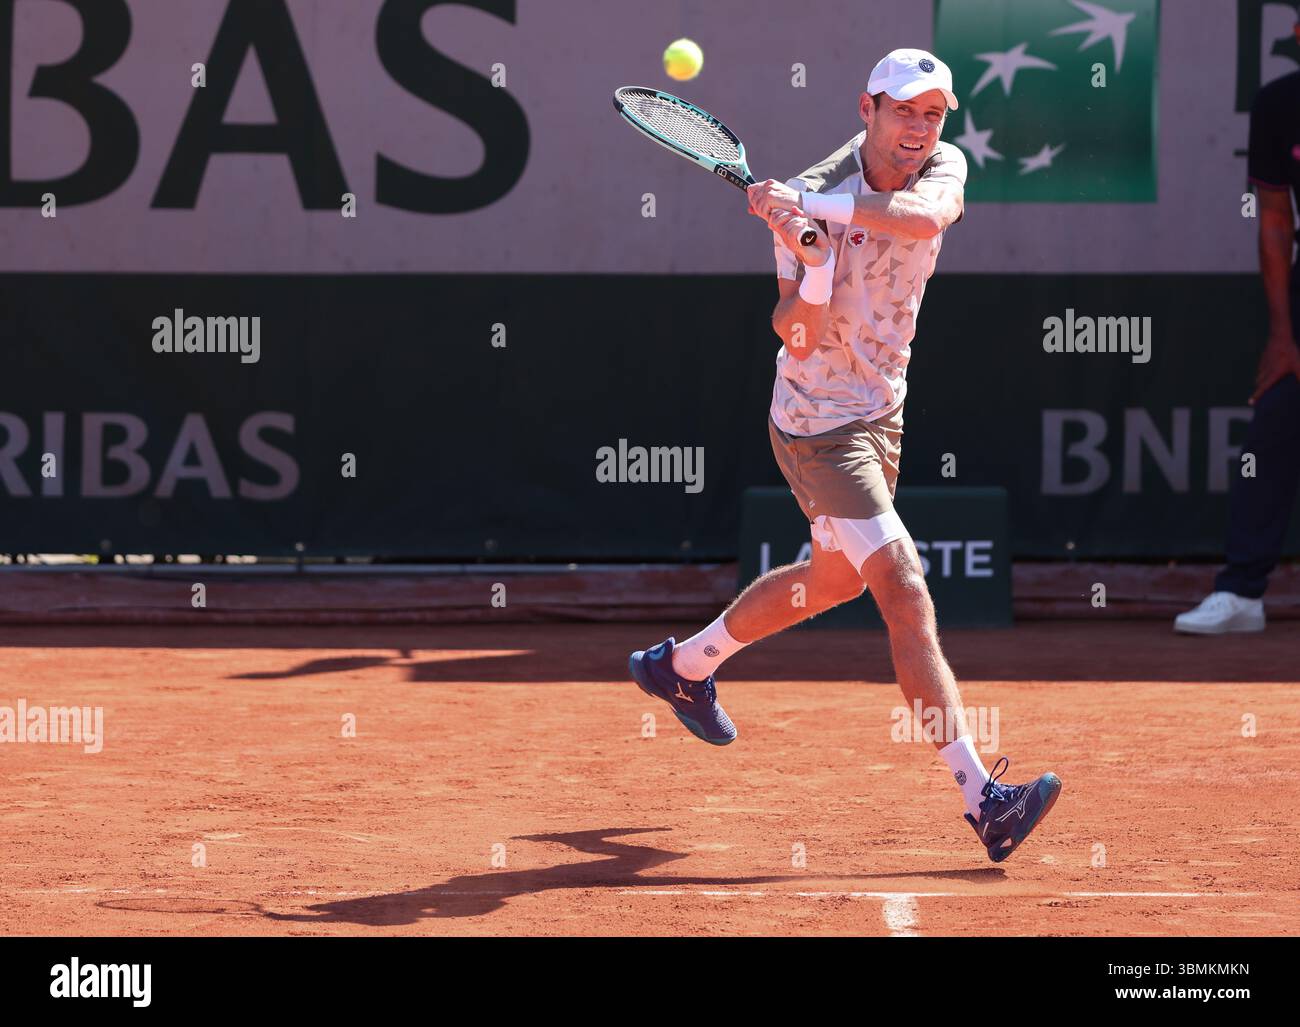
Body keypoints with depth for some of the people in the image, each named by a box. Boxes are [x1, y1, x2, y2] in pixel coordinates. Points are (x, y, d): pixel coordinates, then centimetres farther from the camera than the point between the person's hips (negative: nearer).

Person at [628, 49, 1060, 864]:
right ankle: (983, 799, -21)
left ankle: (685, 665, 47)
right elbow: (797, 339, -26)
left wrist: (814, 206, -39)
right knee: (906, 593, -16)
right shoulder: (811, 197, -21)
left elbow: (924, 218, -32)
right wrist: (811, 262, -43)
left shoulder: (943, 168, -6)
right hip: (819, 423, -8)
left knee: (836, 577, 26)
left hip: (882, 409, 8)